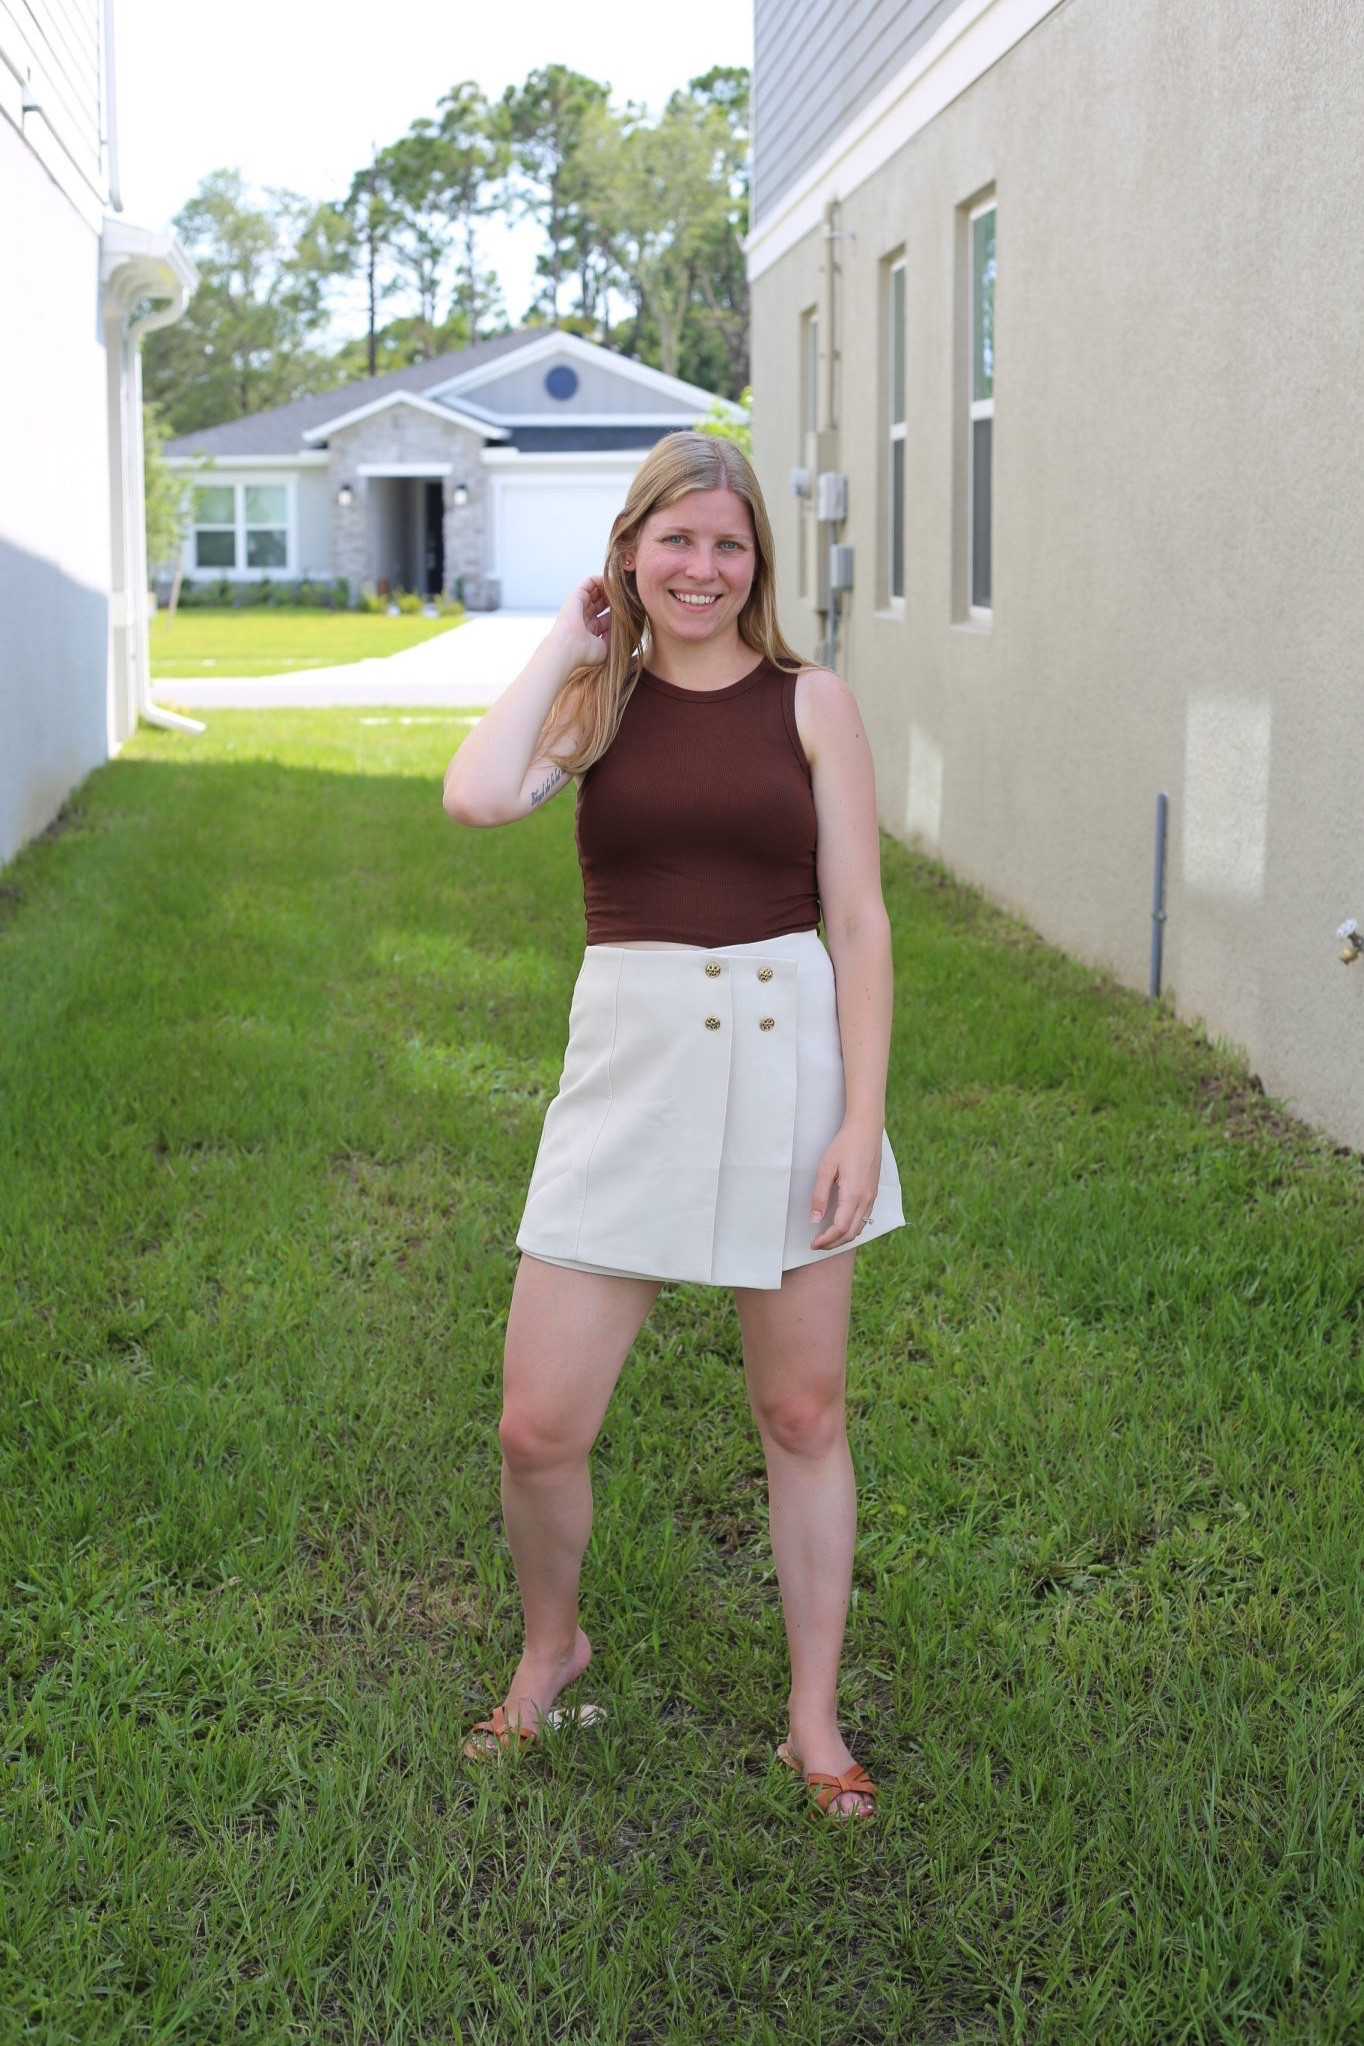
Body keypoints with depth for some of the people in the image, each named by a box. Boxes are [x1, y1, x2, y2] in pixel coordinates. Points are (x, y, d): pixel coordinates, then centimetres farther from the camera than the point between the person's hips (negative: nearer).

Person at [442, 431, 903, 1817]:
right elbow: (478, 796, -17)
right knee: (537, 1429, 1)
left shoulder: (810, 701, 2)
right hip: (630, 1064, 1)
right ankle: (551, 1643, 33)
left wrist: (862, 1116, -8)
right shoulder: (595, 697, 5)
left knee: (802, 1413, 11)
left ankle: (815, 1716, 28)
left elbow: (858, 921, 0)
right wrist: (566, 643, -5)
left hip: (787, 1057, -1)